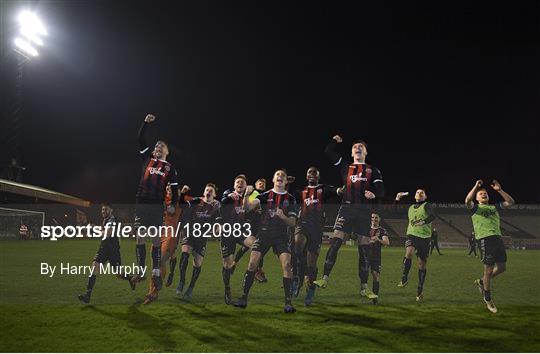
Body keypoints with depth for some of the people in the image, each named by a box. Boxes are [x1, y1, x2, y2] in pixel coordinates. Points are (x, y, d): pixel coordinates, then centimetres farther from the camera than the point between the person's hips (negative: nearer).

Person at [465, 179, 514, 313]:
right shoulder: (475, 208, 9)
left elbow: (511, 202, 13)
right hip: (484, 239, -5)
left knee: (501, 268, 5)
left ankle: (481, 281, 30)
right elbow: (467, 201, -14)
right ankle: (488, 299, 11)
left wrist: (500, 190, 5)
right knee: (489, 269, -3)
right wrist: (476, 186, -14)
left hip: (497, 238, 6)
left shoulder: (494, 207, 23)